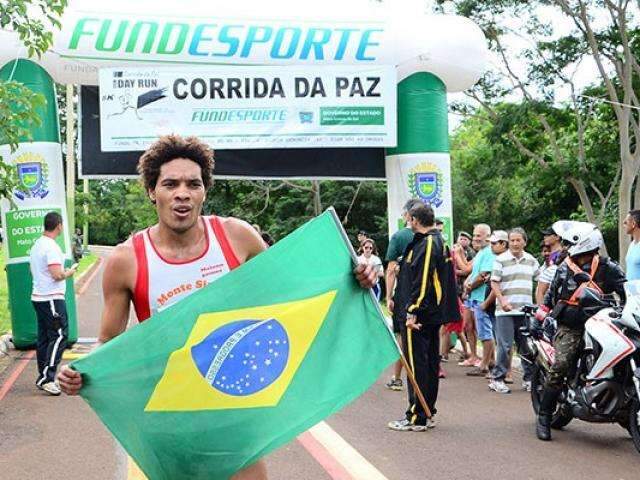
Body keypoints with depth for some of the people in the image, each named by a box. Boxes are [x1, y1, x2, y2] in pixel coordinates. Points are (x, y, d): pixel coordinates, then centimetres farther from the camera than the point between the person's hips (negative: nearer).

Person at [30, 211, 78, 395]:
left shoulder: (36, 245, 13)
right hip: (52, 299, -10)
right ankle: (46, 377, -13)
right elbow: (57, 275, -24)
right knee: (60, 336, -8)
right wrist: (69, 273, -3)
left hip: (38, 296, 10)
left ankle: (43, 377, 16)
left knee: (44, 337, 12)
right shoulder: (51, 247, -17)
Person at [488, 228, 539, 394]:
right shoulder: (501, 260, -1)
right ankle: (497, 379, 2)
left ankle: (529, 379, 18)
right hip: (506, 311, -4)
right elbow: (494, 283, -4)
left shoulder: (531, 260, 13)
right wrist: (502, 301, -17)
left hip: (526, 310, 4)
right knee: (505, 346, -6)